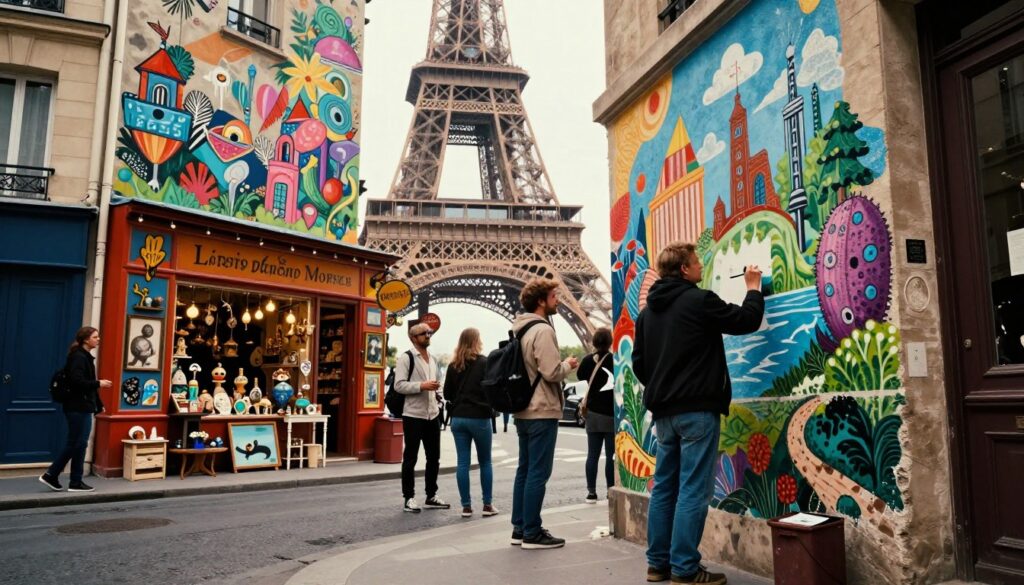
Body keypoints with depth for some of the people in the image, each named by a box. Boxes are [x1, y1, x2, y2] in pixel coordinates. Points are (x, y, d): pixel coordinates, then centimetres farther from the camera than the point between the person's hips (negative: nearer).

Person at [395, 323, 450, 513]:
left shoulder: (432, 359, 17)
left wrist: (435, 389, 10)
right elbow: (399, 385, -16)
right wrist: (422, 385, -24)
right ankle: (409, 497, 11)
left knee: (434, 457, 12)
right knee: (410, 458, 2)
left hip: (433, 415, 7)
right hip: (413, 415, -7)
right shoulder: (405, 358, -8)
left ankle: (431, 496, 23)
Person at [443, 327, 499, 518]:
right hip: (479, 417, -4)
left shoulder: (453, 365, 4)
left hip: (458, 418, 4)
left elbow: (447, 394, 8)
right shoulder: (483, 363, -9)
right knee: (485, 462, 9)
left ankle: (466, 506, 8)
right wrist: (491, 409, 6)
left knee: (463, 462, 6)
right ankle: (487, 505, 12)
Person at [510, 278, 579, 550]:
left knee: (525, 470, 14)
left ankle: (520, 528, 21)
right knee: (538, 473, -3)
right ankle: (532, 533, 3)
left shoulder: (519, 330, 13)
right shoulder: (543, 330, -16)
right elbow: (551, 373, -22)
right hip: (542, 413, -10)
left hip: (523, 412, 10)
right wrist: (568, 364, -4)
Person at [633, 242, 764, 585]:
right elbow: (747, 321, -2)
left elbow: (638, 362, 15)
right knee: (693, 489, -5)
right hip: (696, 409, -8)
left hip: (664, 411, 8)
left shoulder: (648, 311, 13)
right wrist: (754, 288, 15)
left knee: (664, 486, 12)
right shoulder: (699, 300, -10)